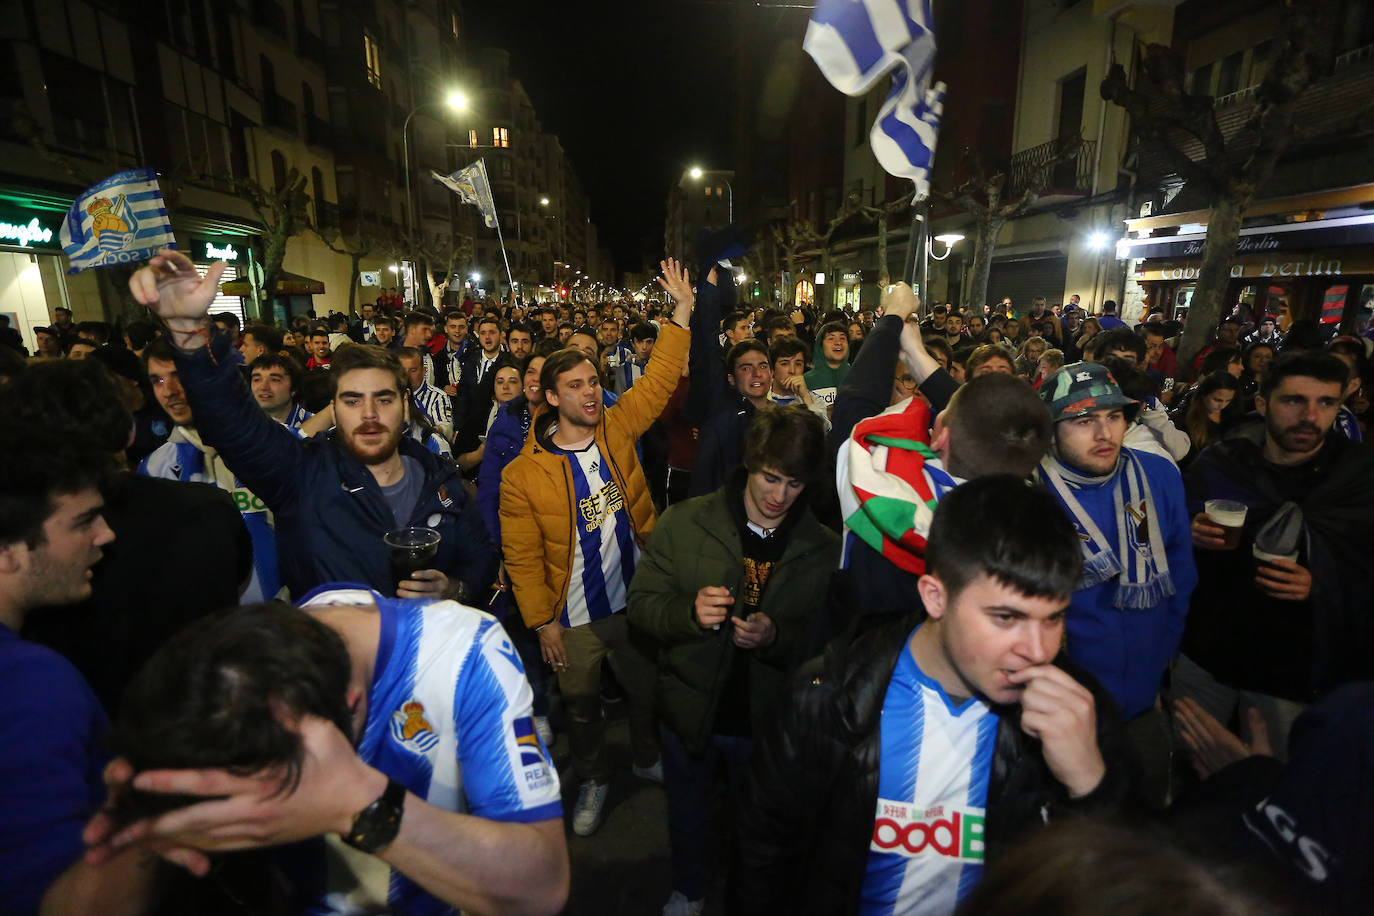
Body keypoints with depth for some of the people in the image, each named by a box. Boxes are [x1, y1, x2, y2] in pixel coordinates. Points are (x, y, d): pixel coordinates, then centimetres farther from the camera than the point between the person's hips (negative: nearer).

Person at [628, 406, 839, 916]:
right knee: (687, 816, 25)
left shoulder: (823, 549, -8)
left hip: (766, 720, 0)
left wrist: (775, 637, -26)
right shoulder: (683, 523, -11)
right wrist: (689, 611, -29)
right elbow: (640, 605, -9)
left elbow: (822, 642, -5)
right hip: (689, 708, 1)